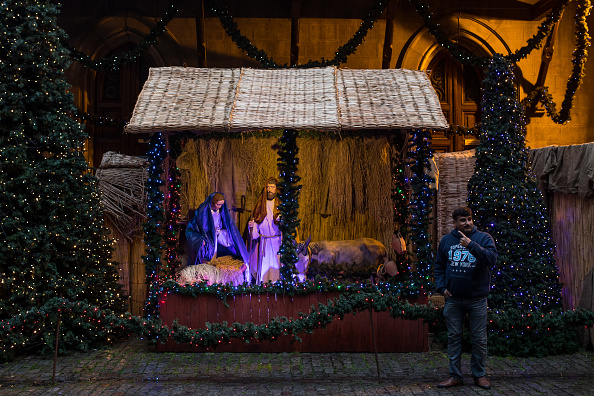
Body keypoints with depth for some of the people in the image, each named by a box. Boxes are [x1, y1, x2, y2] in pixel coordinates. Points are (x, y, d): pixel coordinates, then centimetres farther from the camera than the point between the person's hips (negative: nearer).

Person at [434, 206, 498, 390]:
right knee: (454, 338, 8)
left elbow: (492, 259, -20)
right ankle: (455, 375, 18)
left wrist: (471, 245, -27)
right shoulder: (446, 240, 6)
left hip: (477, 299, -2)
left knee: (479, 339, 7)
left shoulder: (483, 238, -3)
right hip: (453, 299, 2)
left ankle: (479, 375, 22)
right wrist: (442, 287, 2)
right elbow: (439, 266, 14)